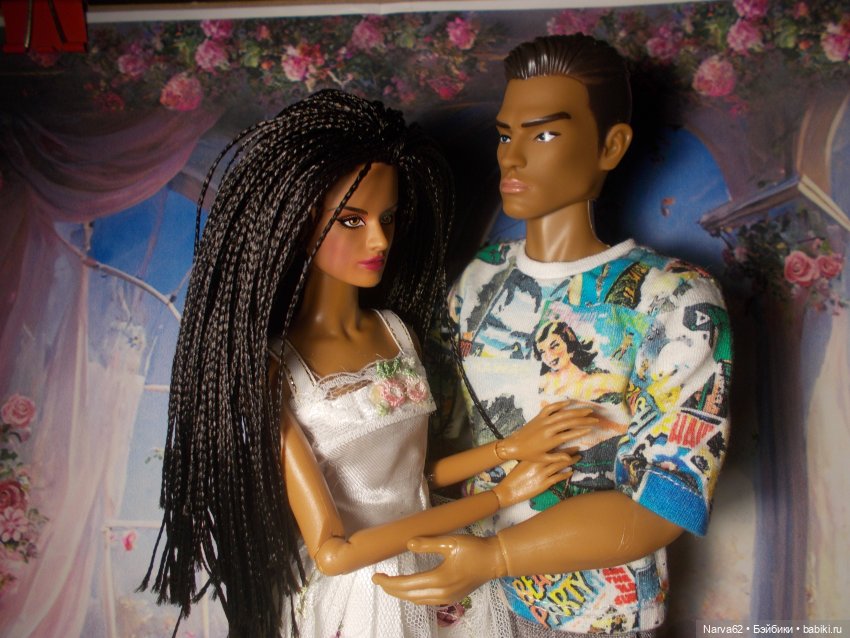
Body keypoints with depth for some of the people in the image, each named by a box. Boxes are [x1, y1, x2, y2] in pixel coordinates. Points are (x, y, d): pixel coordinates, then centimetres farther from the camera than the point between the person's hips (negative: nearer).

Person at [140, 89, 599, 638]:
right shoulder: (273, 369, -21)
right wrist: (501, 495, -20)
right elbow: (331, 551, -22)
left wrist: (512, 447, -11)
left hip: (433, 577, 5)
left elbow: (409, 469, 2)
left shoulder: (396, 329, -3)